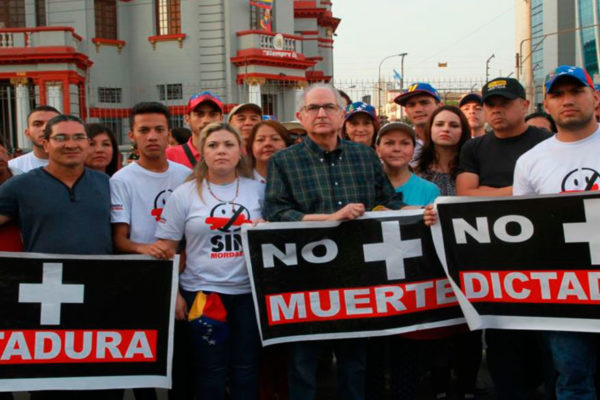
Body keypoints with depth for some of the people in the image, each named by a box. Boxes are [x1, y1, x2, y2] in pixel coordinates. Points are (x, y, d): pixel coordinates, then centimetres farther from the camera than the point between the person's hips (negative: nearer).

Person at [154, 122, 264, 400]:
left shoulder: (258, 190, 6)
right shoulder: (185, 194, 0)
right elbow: (165, 248, 1)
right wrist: (173, 293, -5)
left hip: (250, 291, 2)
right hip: (202, 292, -2)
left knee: (246, 367, 10)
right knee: (211, 369, 6)